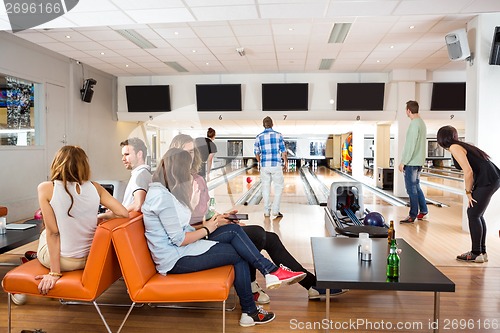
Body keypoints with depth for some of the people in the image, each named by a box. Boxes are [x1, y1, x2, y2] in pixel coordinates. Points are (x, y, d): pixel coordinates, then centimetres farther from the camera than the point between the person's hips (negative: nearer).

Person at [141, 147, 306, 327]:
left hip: (180, 249, 9)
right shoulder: (163, 197, -21)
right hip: (176, 260, -9)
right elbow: (179, 240, -23)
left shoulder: (162, 191, 10)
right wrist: (207, 229, -10)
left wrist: (208, 223, 2)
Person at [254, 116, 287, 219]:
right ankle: (275, 211, 2)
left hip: (264, 166, 3)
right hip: (276, 165, -2)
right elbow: (283, 151, -2)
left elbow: (257, 153, 9)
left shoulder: (259, 137, 3)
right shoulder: (278, 135, -3)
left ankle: (266, 211, 15)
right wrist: (286, 163, 11)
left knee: (265, 188, 11)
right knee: (279, 187, 8)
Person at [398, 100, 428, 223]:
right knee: (416, 187, 18)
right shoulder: (422, 123, 14)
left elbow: (410, 145, -20)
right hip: (419, 161, 10)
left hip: (412, 162, -10)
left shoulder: (414, 124, -17)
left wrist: (403, 162, -16)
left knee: (411, 188, -2)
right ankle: (423, 211, 25)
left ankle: (412, 215, 5)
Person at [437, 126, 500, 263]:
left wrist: (468, 192, -6)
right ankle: (482, 251, 23)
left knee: (473, 214, -2)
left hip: (487, 180, -9)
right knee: (477, 214, 15)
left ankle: (476, 254, 7)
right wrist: (471, 190, 17)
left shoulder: (454, 148, -10)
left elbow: (468, 172, -18)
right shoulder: (461, 146, 17)